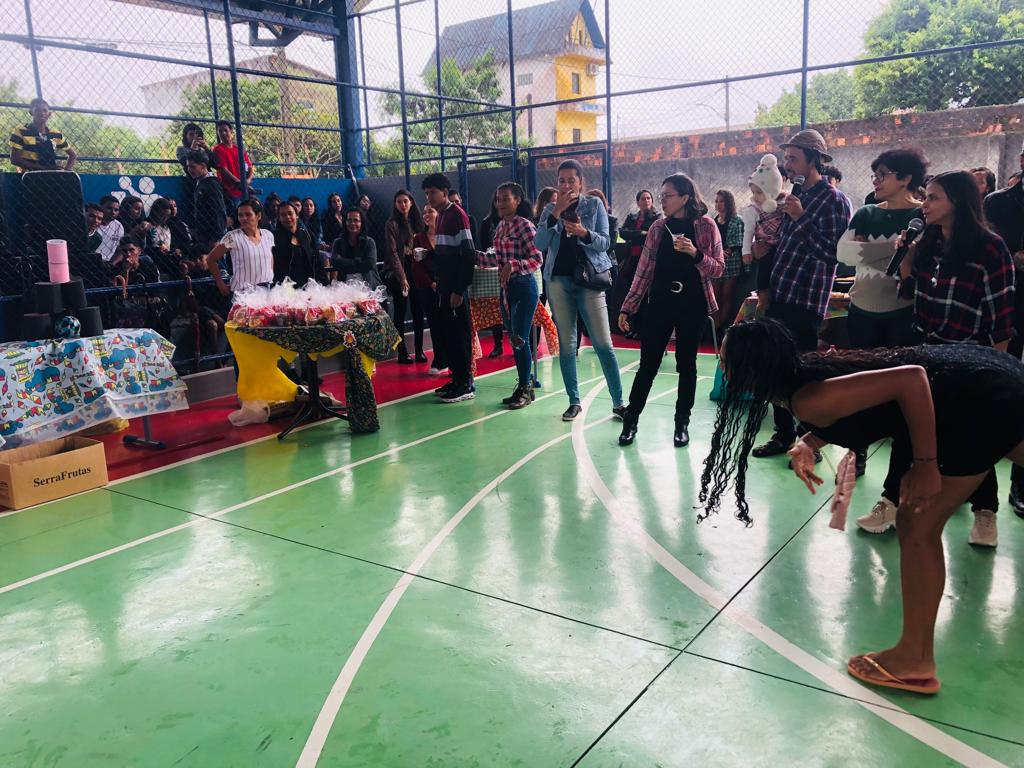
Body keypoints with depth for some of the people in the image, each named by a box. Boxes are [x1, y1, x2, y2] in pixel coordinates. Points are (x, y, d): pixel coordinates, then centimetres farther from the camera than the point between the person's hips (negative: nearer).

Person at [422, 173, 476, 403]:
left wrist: (459, 290, -20)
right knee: (447, 332, 11)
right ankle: (457, 378, 20)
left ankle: (466, 384, 3)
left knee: (459, 333, -4)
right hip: (444, 287, 9)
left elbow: (468, 255, -18)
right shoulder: (441, 216, 15)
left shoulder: (457, 215, -12)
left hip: (456, 288, -9)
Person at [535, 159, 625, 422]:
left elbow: (605, 242, -2)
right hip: (559, 280, 2)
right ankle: (574, 402, 13)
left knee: (603, 343, -7)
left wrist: (584, 233, -21)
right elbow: (540, 244, -3)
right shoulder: (550, 209, 10)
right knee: (566, 344, 4)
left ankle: (618, 402, -1)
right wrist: (556, 214, -13)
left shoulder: (594, 205, 4)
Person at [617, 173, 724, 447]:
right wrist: (628, 307, 3)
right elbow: (644, 269, 6)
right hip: (660, 302, 2)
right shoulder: (658, 227, 5)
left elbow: (718, 269, -3)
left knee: (686, 364, 6)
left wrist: (695, 253, -22)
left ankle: (682, 424, 17)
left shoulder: (706, 225, -2)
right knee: (648, 364, 1)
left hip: (692, 304, -1)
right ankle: (630, 421, 11)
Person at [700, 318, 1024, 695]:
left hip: (979, 396, -9)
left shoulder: (810, 401, -25)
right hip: (974, 371, 9)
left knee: (917, 527, -1)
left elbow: (911, 379, -32)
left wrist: (925, 464, -23)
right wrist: (809, 443, 3)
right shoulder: (803, 371, 1)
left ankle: (915, 660, 14)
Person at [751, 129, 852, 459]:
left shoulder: (833, 200, -8)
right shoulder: (794, 197, 16)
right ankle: (784, 434, 24)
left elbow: (832, 252, -18)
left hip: (805, 302, -8)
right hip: (779, 297, 8)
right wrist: (767, 249, 7)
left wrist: (802, 218, -20)